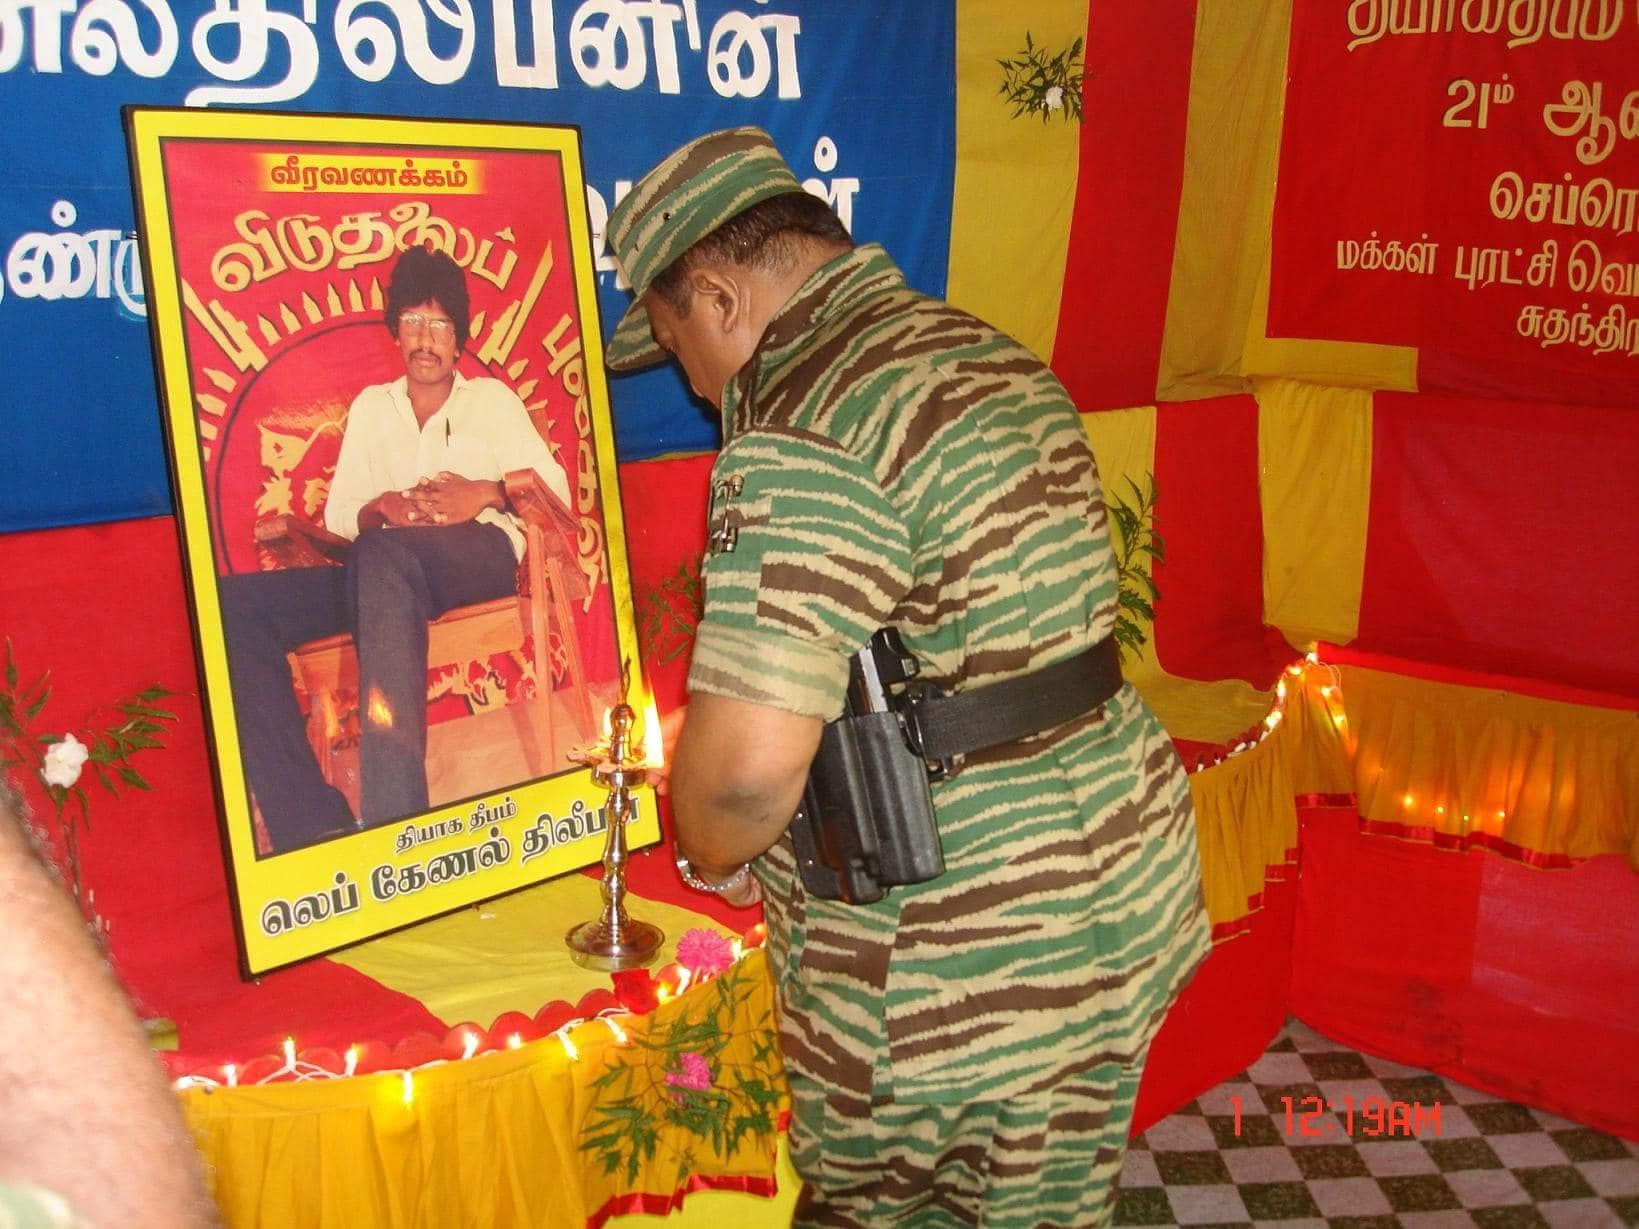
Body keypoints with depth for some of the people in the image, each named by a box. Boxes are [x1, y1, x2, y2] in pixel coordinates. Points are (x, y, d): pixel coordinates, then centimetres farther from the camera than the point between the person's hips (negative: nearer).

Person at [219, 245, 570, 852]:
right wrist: (380, 508, -5)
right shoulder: (371, 405, 26)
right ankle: (312, 825, -35)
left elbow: (555, 489, 10)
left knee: (382, 555, -41)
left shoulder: (492, 398, 20)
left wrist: (485, 493, -8)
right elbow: (337, 516, 18)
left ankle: (391, 812, -52)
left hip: (482, 556, -3)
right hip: (384, 570, 4)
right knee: (236, 606, -25)